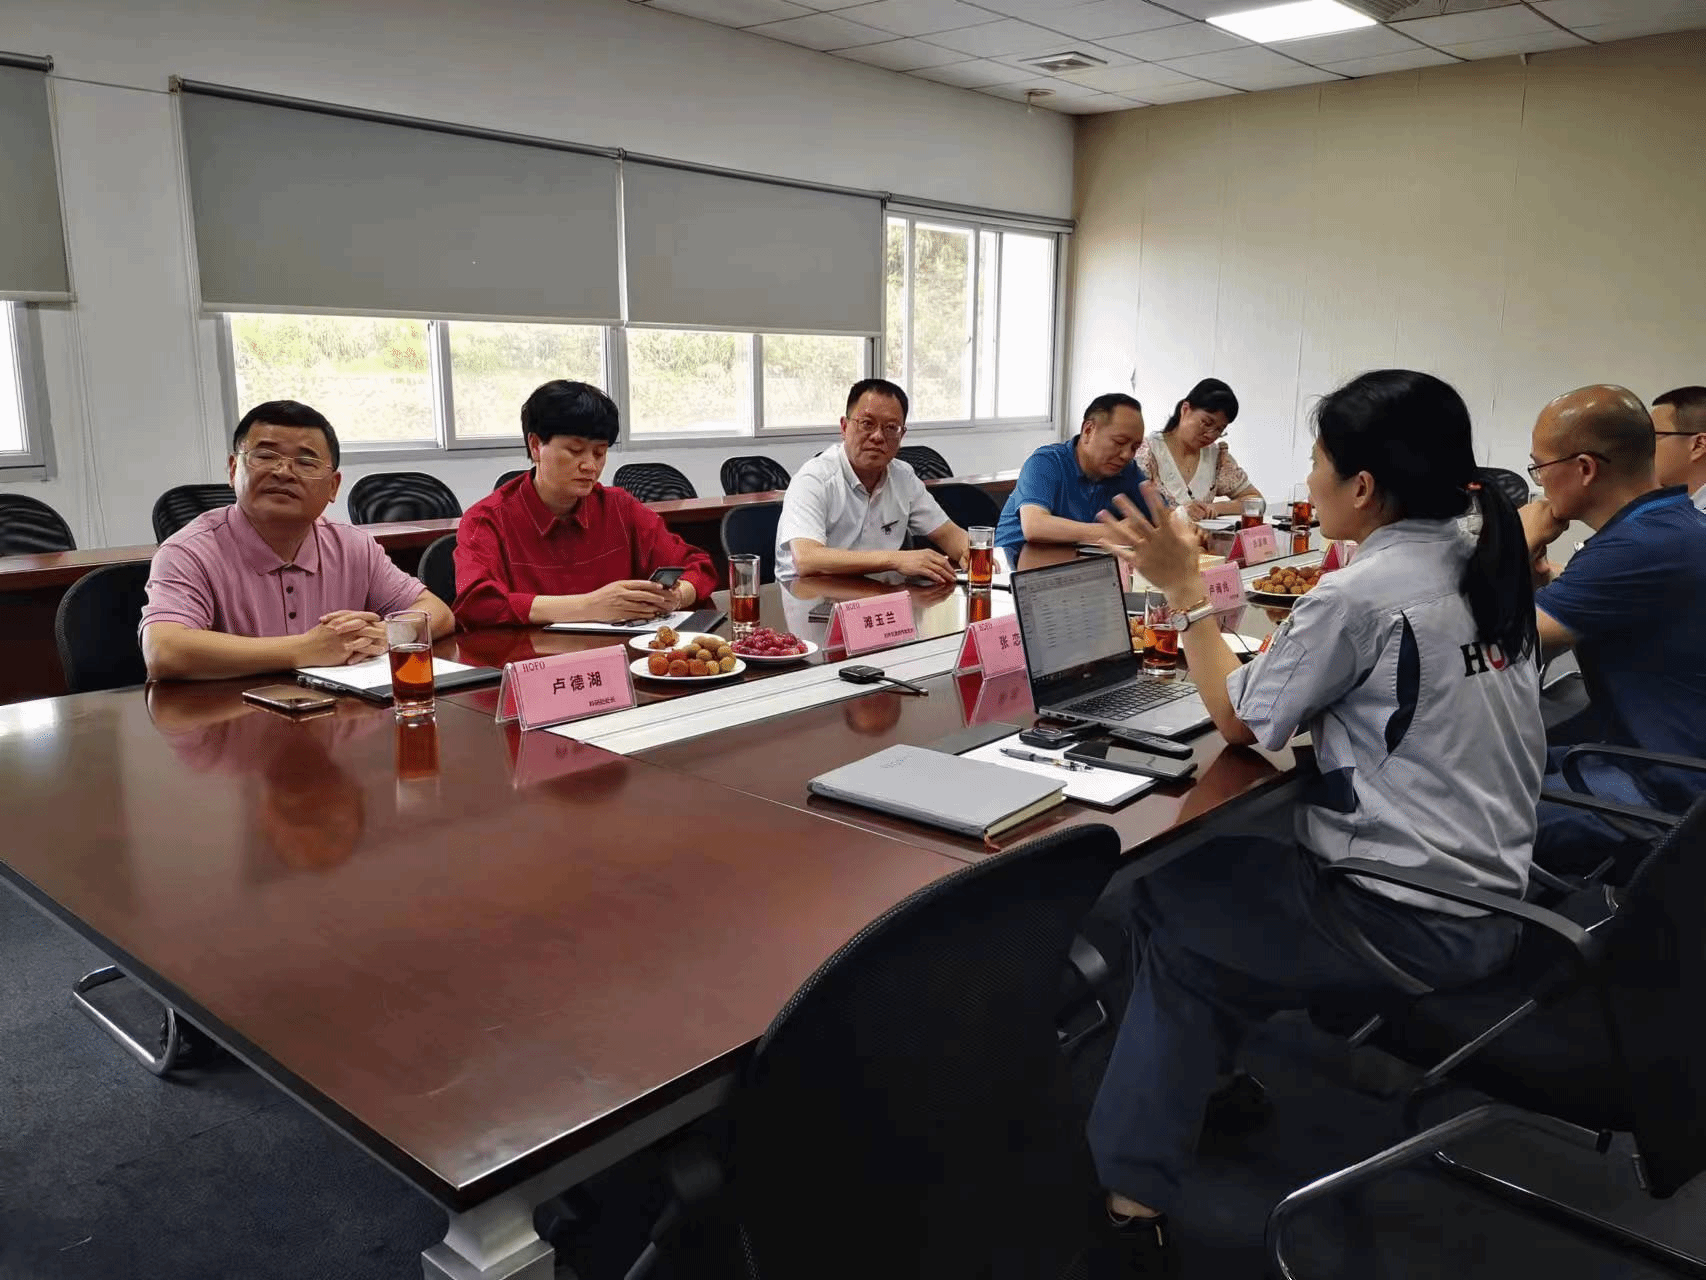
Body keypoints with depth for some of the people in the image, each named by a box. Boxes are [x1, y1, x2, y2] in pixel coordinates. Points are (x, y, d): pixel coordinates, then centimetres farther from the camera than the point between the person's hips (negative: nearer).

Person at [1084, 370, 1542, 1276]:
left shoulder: (1360, 596, -21)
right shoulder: (1486, 572, 4)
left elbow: (1239, 718, -9)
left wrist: (1185, 588, -5)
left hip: (1412, 920, -8)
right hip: (1484, 897, 8)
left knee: (1168, 904, 6)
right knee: (1205, 876, 15)